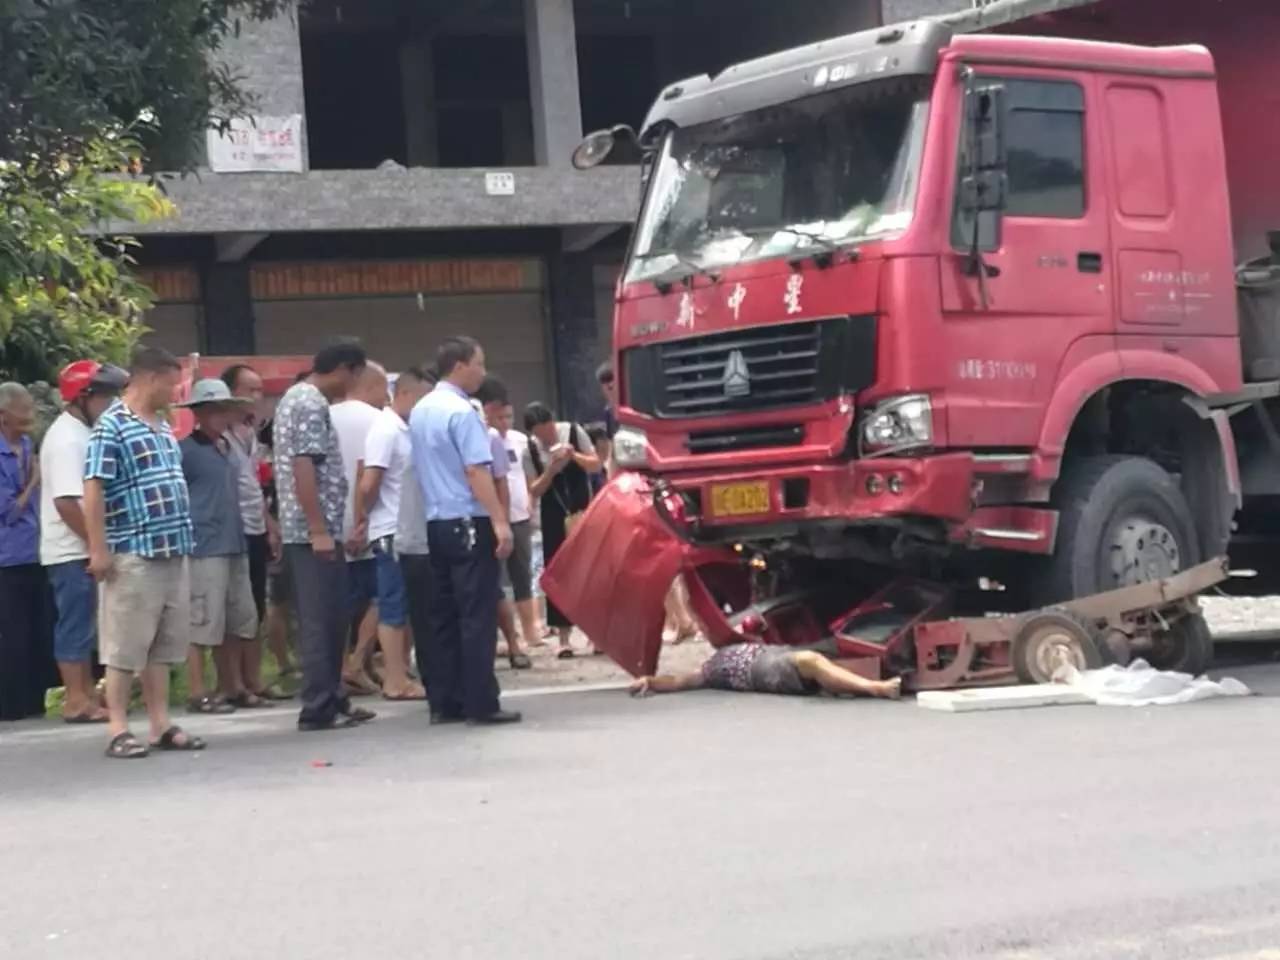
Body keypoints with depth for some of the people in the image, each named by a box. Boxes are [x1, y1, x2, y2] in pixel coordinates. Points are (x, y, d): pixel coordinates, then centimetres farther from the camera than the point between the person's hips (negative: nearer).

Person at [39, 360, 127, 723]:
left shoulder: (78, 433, 14)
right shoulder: (67, 439, -17)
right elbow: (66, 502, -24)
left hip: (82, 550, 10)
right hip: (72, 551, -10)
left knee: (84, 625, 13)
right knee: (76, 624, -5)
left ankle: (87, 694, 19)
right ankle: (76, 700, -1)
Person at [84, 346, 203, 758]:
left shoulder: (164, 428, 16)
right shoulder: (111, 427, -9)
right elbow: (93, 490, -14)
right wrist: (99, 549, -18)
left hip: (173, 553, 8)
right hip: (132, 555, -8)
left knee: (164, 646, 10)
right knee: (126, 646, -4)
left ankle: (161, 725, 15)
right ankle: (119, 730, -1)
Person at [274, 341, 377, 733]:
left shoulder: (296, 397, 18)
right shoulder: (312, 405, -14)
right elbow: (304, 469, -22)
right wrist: (319, 531, -23)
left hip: (303, 530, 10)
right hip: (314, 531, -10)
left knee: (329, 619, 15)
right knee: (322, 622, -6)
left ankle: (332, 699, 21)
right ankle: (318, 709, -3)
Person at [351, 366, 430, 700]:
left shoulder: (403, 430, 15)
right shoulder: (386, 430, -14)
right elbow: (369, 483, -18)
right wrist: (363, 518, -4)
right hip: (392, 531, -9)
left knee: (405, 605, 12)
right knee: (394, 607, -5)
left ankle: (400, 673, 18)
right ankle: (396, 681, -1)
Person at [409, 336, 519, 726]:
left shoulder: (420, 411, 14)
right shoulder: (461, 412, -13)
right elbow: (477, 471, -20)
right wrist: (500, 521, -23)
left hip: (435, 523, 9)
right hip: (468, 523, -9)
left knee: (443, 615, 9)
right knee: (477, 616, -6)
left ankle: (443, 702, 10)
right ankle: (481, 704, -6)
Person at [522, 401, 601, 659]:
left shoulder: (573, 432, -5)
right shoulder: (530, 450, -5)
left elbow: (596, 466, -1)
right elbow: (534, 490, -5)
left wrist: (575, 456, -19)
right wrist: (551, 471, -22)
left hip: (583, 510, 0)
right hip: (554, 517, 0)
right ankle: (563, 637, 6)